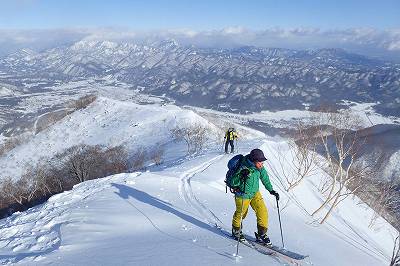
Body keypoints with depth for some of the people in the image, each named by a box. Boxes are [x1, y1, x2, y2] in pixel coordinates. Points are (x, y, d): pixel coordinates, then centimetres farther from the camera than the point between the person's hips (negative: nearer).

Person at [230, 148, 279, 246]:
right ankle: (236, 230, 40)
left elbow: (265, 178, 6)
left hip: (255, 193, 5)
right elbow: (232, 182, -29)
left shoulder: (260, 168, -11)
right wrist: (242, 177, -45)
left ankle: (262, 234, 17)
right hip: (243, 195, -5)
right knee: (240, 214, 13)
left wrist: (271, 190, 5)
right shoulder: (243, 169, -31)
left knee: (263, 212, -2)